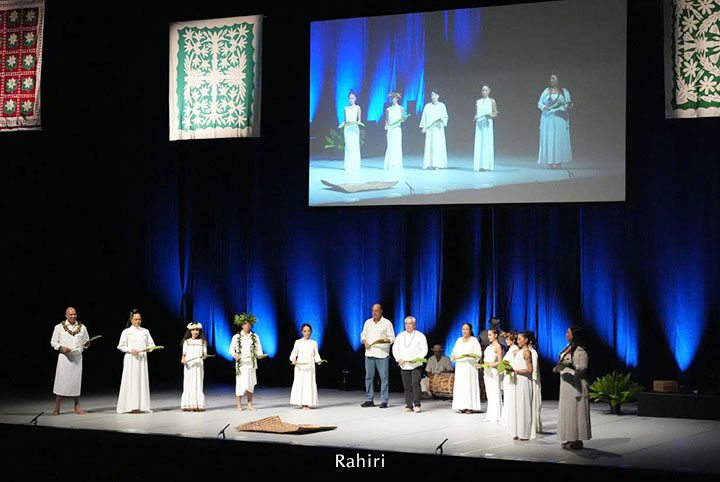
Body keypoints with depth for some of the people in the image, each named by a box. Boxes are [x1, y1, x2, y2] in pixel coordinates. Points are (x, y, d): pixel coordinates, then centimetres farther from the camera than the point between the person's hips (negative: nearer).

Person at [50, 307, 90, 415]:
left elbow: (86, 341, 17)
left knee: (76, 381, 5)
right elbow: (53, 342, 4)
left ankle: (77, 407, 11)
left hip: (77, 357, 3)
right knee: (61, 381, -4)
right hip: (64, 356, -3)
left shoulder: (82, 327, 9)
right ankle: (57, 408, 3)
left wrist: (86, 344, -6)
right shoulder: (59, 327, 2)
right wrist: (61, 347, -14)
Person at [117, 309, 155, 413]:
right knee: (131, 381, -7)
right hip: (130, 359, -3)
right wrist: (130, 350, -15)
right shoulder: (126, 332, 3)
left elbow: (151, 345, 11)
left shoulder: (145, 331, 11)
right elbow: (121, 346, 1)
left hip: (142, 359, 3)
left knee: (142, 381, 0)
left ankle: (141, 406, 2)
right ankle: (131, 406, -7)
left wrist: (148, 348, -10)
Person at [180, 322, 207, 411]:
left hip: (198, 365, 0)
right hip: (189, 365, 0)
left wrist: (204, 356, -14)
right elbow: (184, 353, 8)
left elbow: (205, 353, 9)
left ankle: (198, 405, -2)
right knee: (188, 384, -4)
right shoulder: (186, 341, 9)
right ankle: (188, 405, -3)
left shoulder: (202, 341, 10)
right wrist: (183, 359, -12)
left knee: (198, 384, -3)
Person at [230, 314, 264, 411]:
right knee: (240, 383, -5)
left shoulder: (255, 336, 9)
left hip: (251, 363, 2)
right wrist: (234, 355, -17)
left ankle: (250, 405, 11)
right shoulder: (236, 337, 4)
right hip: (241, 363, -2)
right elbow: (231, 349, 3)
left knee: (251, 384, 4)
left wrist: (260, 354, -14)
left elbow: (259, 349, 8)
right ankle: (239, 405, 3)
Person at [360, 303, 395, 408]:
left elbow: (392, 338, 0)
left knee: (383, 378, -5)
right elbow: (363, 335, 18)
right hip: (369, 353, 4)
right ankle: (369, 400, 11)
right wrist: (365, 342, -2)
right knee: (368, 377, 4)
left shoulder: (387, 323, 1)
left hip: (382, 354, -4)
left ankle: (384, 401, -2)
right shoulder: (367, 323, 13)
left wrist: (384, 341, -19)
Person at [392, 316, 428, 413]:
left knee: (415, 384, -16)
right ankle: (409, 406, 7)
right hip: (404, 365, 3)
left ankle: (417, 405, -14)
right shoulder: (400, 336, 14)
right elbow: (395, 348, 13)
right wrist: (399, 359, -3)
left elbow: (424, 350, 1)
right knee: (407, 386, 3)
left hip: (416, 365, -3)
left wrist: (417, 359, -14)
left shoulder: (420, 336, 4)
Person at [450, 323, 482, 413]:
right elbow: (455, 352, 15)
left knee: (469, 385, -9)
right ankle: (462, 407, -2)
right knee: (460, 385, -2)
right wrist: (453, 357, -7)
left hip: (470, 366, -4)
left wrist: (470, 355, -20)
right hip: (459, 366, 5)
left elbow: (478, 354, -3)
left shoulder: (474, 340, 3)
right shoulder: (459, 340, 18)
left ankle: (470, 406, -9)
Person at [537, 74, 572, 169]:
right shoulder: (546, 91, 11)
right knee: (548, 139, -6)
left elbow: (568, 105, 11)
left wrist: (569, 105, -12)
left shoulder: (564, 91, 10)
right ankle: (550, 162, -5)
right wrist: (544, 107, -11)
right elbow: (539, 103, 9)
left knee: (560, 139, -4)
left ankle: (559, 162, -1)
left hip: (560, 119, 0)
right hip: (548, 118, 1)